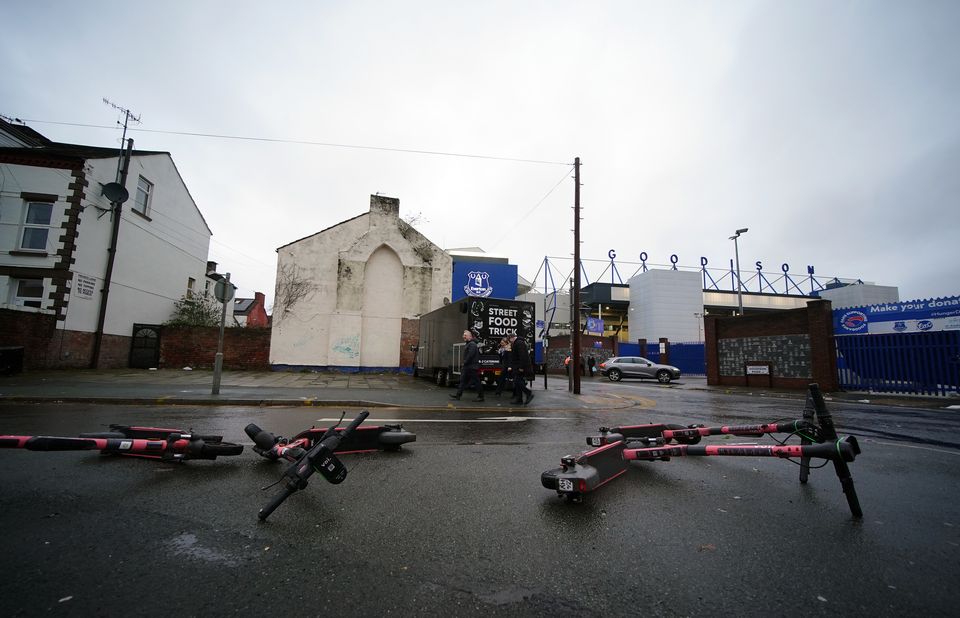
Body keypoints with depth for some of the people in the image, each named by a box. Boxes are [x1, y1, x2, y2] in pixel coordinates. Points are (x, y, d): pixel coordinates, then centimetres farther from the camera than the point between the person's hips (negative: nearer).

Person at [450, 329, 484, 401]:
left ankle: (481, 397, 5)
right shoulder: (467, 344, 17)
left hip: (472, 367, -11)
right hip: (467, 367, 11)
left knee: (476, 381, -2)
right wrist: (465, 363, 10)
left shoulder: (472, 344, -16)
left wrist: (465, 362, -15)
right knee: (463, 380, 10)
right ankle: (458, 395, 13)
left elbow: (470, 355, -25)